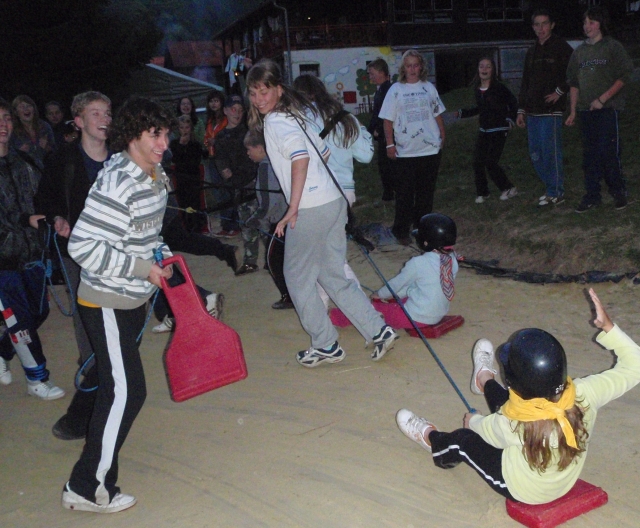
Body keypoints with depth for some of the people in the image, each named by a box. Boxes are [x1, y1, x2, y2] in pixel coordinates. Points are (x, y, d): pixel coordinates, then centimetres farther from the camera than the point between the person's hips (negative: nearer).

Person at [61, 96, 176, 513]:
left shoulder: (156, 176, 6)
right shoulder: (117, 184, -25)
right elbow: (84, 247, -28)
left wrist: (161, 255, 3)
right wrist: (144, 268, -24)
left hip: (134, 296, 9)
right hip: (106, 303, -9)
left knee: (121, 385, 22)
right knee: (125, 392, -8)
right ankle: (87, 488, 7)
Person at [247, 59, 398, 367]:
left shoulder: (276, 121, -10)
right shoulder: (297, 112, 16)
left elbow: (300, 158, -24)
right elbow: (324, 152, 22)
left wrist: (292, 210, -22)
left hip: (310, 209, -9)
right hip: (333, 201, 9)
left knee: (297, 278, 7)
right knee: (332, 276, 16)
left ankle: (326, 346, 15)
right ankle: (379, 330, 14)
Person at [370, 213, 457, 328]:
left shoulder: (418, 263, -20)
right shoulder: (452, 261, -1)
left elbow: (397, 283, -3)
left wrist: (379, 294, 17)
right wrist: (396, 295, 20)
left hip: (417, 318, -8)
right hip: (438, 315, 8)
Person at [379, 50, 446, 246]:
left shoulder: (429, 87, 8)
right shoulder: (396, 90, 0)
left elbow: (437, 115, 14)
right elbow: (388, 120, -1)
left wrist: (443, 136, 9)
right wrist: (390, 144, -7)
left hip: (431, 149, 3)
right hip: (405, 151, -3)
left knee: (426, 192, 10)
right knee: (404, 193, -1)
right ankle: (401, 231, 6)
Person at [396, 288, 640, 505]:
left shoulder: (512, 425, -39)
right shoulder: (583, 395, -33)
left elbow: (485, 429, -14)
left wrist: (472, 420, 8)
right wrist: (608, 326, -22)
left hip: (523, 492, -4)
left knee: (462, 439, 15)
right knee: (504, 400, 20)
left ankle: (432, 439, 50)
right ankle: (485, 381, 54)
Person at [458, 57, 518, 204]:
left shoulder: (499, 88, -12)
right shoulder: (477, 89, 5)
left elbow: (513, 103, -4)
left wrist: (511, 119, -13)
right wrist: (462, 113, 12)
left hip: (498, 131, -6)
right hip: (483, 131, 6)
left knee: (490, 163, -10)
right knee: (478, 162, 1)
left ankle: (508, 188, 10)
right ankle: (482, 193, 16)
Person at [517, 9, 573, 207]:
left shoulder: (561, 48, -4)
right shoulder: (532, 51, 18)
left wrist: (560, 91, -11)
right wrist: (521, 109, 16)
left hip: (551, 110, -7)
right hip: (533, 112, 7)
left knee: (551, 152, -6)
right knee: (535, 154, 8)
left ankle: (556, 193, 4)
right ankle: (552, 188, 20)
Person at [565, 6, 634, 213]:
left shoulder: (613, 47, -1)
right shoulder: (579, 51, 13)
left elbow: (624, 77, -6)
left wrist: (602, 99, -14)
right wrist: (573, 111, 9)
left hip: (608, 109, -5)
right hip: (586, 110, 5)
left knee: (608, 152, -8)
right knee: (589, 155, 6)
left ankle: (618, 192, 9)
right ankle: (592, 196, 13)